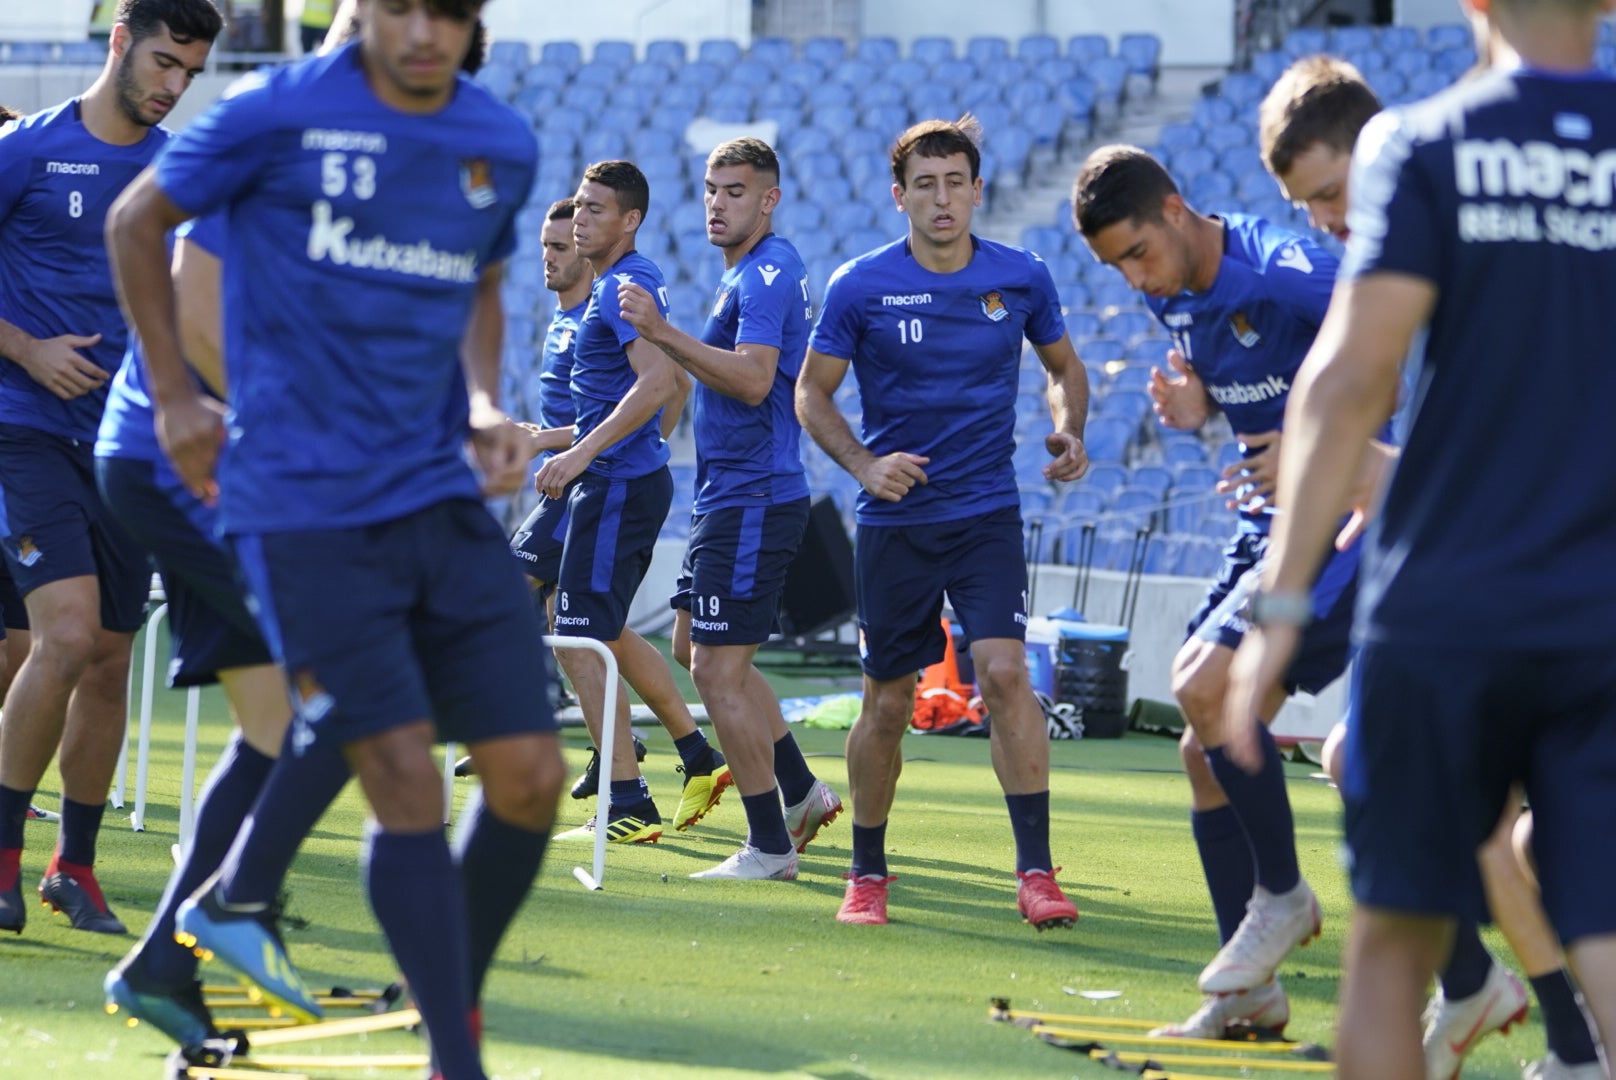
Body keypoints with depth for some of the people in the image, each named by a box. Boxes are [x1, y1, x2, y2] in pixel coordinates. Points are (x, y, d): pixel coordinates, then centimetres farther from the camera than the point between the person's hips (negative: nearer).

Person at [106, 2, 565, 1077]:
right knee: (406, 783, -12)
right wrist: (174, 396, 5)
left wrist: (485, 407, 8)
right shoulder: (280, 111, -8)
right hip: (306, 509, -5)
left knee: (530, 776, -1)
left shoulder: (503, 144, 7)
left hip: (442, 497, 5)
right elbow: (136, 221, 6)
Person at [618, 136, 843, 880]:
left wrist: (663, 334, -33)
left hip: (750, 502, -11)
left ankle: (770, 847, -3)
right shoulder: (750, 273, 16)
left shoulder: (768, 274, -16)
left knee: (718, 669, -9)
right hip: (729, 494, 11)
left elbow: (754, 378, -30)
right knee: (695, 647, 19)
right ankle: (801, 792, 24)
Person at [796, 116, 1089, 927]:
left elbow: (1064, 366, 16)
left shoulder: (1021, 279, 0)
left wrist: (1067, 433, -4)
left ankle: (1036, 872, -15)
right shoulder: (859, 287, -5)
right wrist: (864, 464, -15)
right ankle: (867, 872, 23)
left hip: (987, 514, 0)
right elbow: (812, 393, 2)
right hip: (893, 522, 0)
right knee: (887, 700, 6)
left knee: (1004, 671, -17)